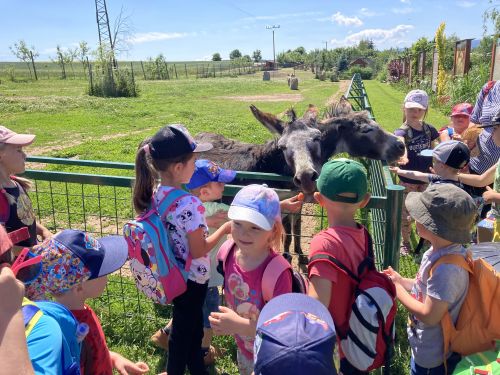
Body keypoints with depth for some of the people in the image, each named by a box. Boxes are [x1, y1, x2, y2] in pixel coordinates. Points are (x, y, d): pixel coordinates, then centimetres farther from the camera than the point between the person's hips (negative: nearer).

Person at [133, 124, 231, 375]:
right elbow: (198, 251, -23)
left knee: (191, 324, 26)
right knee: (185, 329, 15)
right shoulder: (189, 204, -31)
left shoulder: (157, 193, -6)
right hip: (192, 277, -8)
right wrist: (224, 229, -13)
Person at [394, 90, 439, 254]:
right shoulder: (402, 131, -17)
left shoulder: (429, 129, -1)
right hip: (407, 180, -4)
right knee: (406, 214, 6)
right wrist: (402, 156, -62)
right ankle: (405, 243, 26)